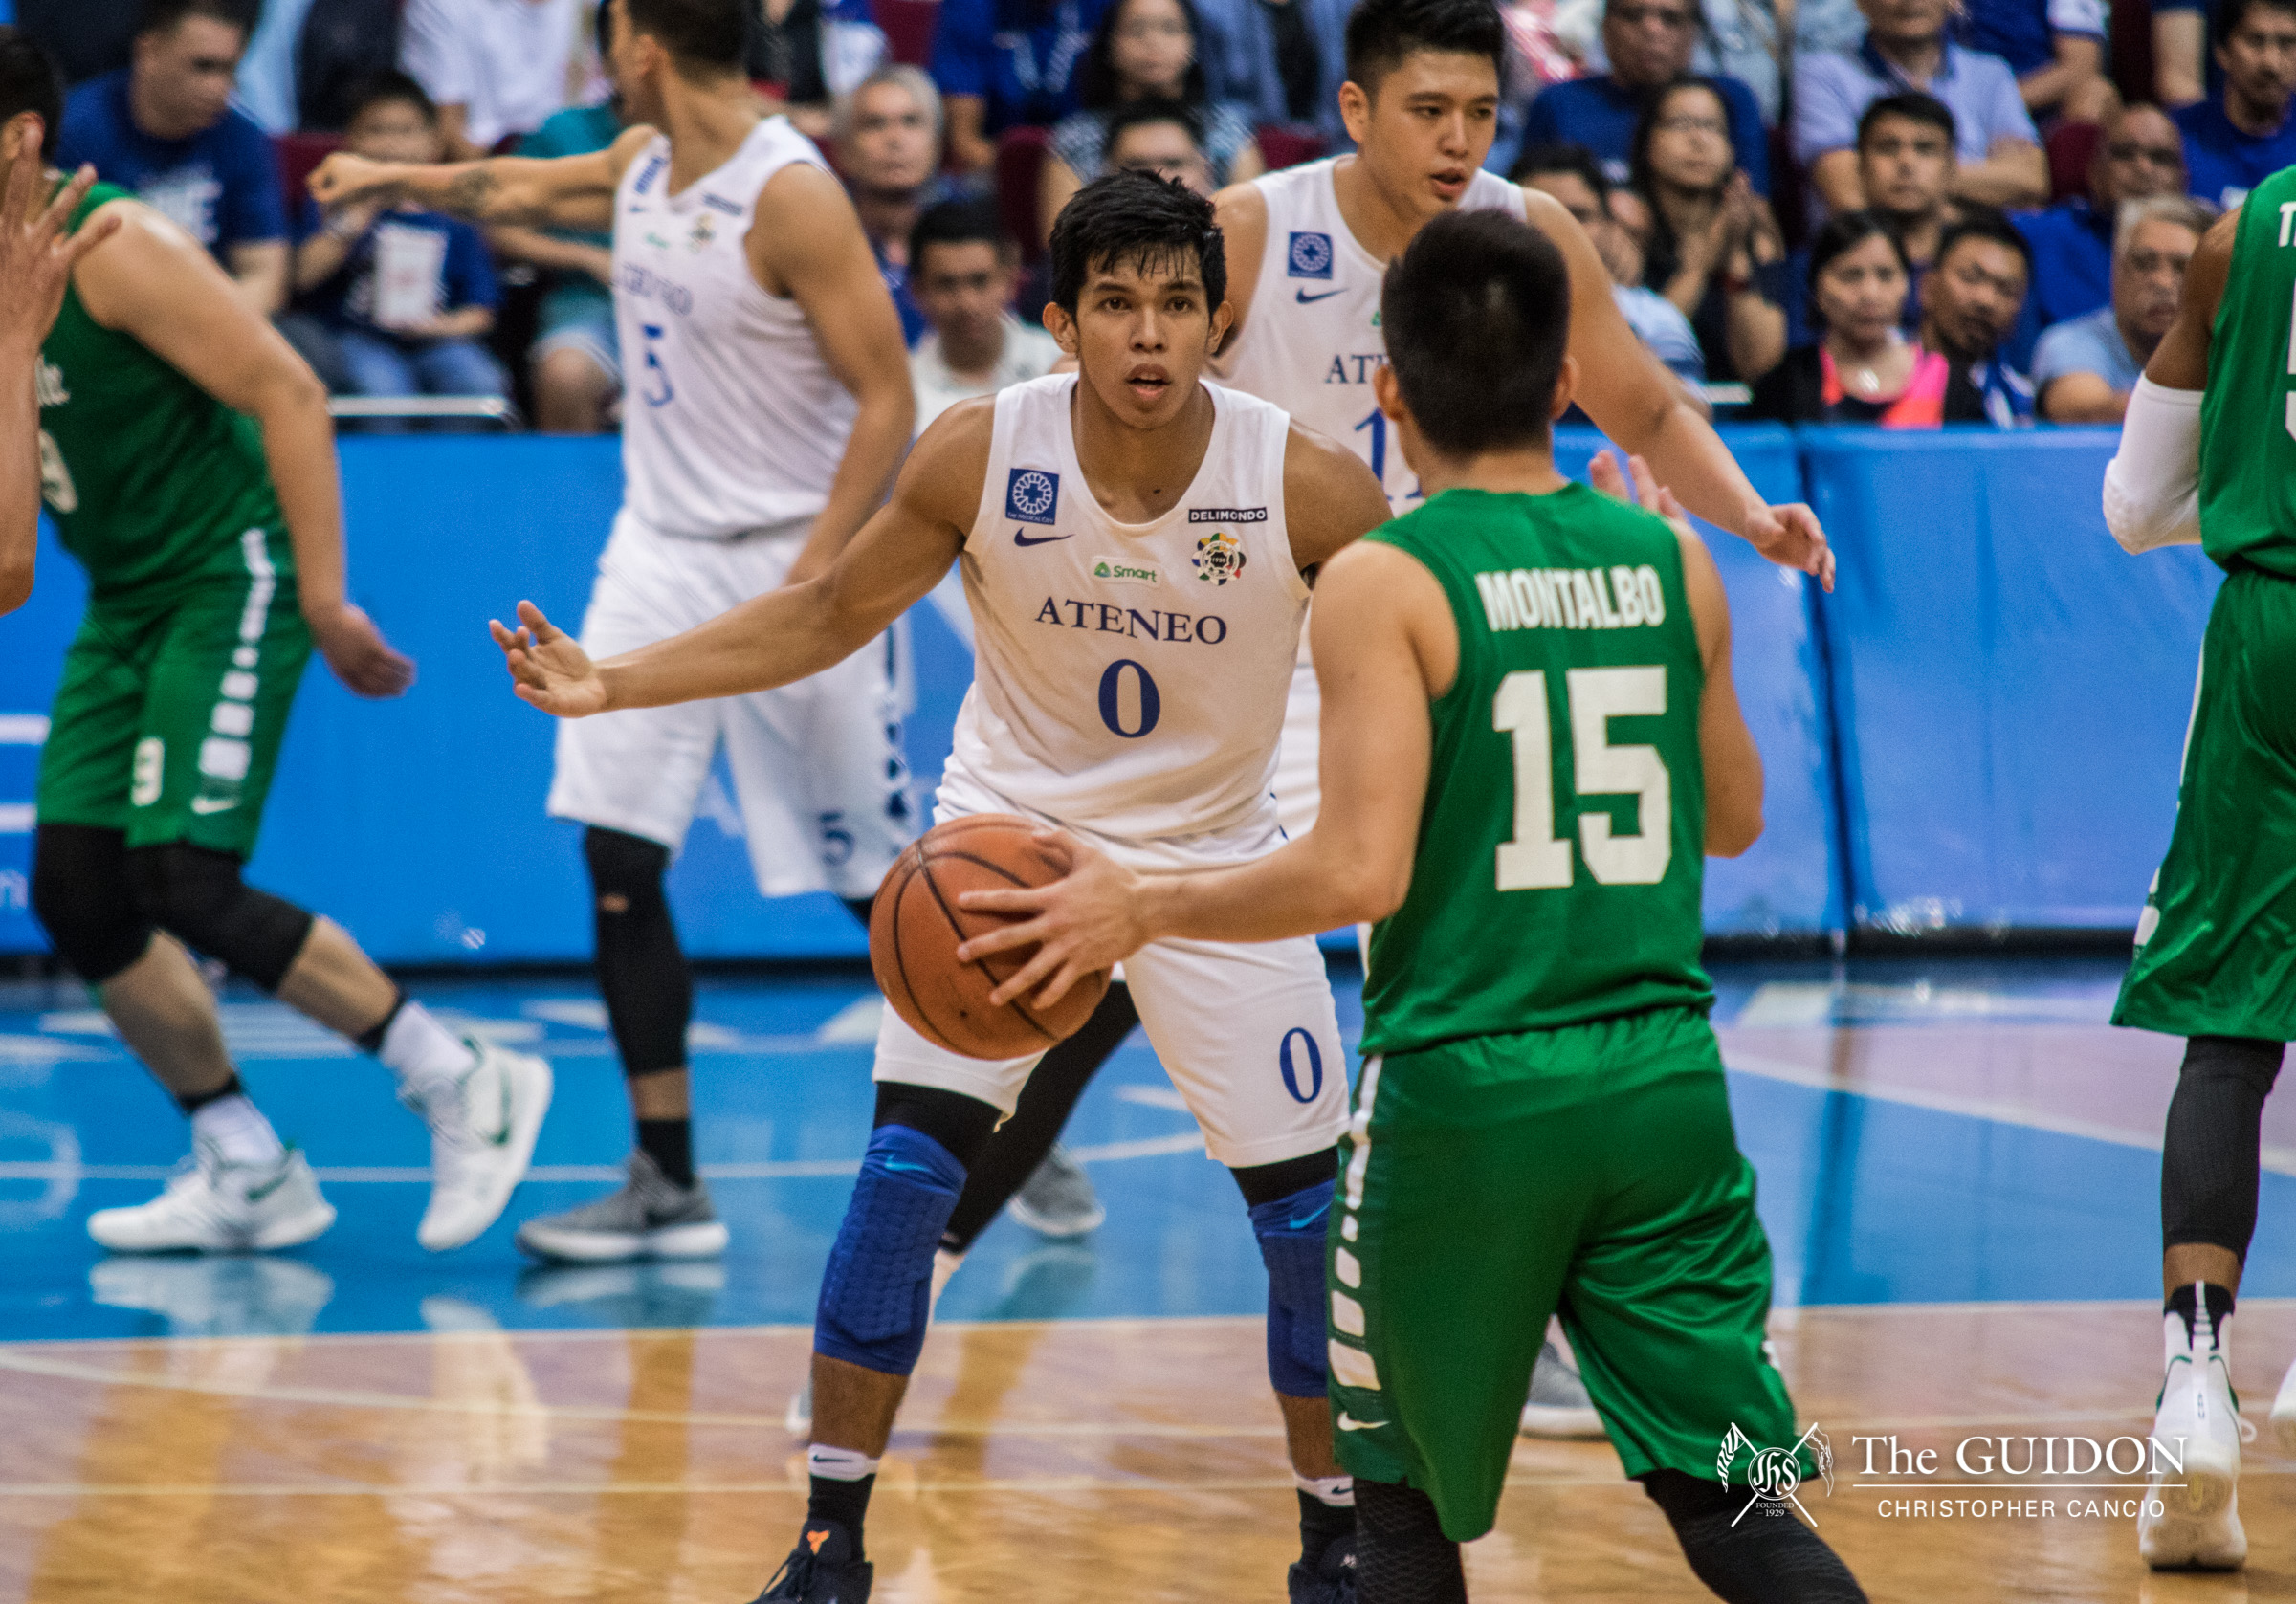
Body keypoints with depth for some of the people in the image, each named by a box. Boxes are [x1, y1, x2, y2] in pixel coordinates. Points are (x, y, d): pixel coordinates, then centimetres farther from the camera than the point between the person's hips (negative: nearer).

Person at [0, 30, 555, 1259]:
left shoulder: (111, 249, -18)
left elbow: (286, 392, -19)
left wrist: (324, 597, -20)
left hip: (229, 583, -9)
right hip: (124, 601, 9)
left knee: (188, 885, -17)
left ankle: (464, 1086, -5)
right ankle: (246, 1174, 12)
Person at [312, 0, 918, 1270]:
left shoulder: (791, 198, -18)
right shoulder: (642, 164, 6)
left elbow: (886, 397, -18)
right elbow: (528, 189, 29)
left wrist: (814, 575, -24)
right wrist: (397, 181, 42)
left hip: (791, 560, -7)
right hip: (661, 547, 7)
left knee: (879, 882, -1)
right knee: (618, 863, -3)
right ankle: (667, 1185, 1)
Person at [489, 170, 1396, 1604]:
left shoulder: (1309, 486, -22)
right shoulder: (979, 455, -19)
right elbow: (826, 615, -5)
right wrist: (615, 683, -14)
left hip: (1216, 858, 0)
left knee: (1312, 1211, -1)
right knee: (904, 1169, -12)